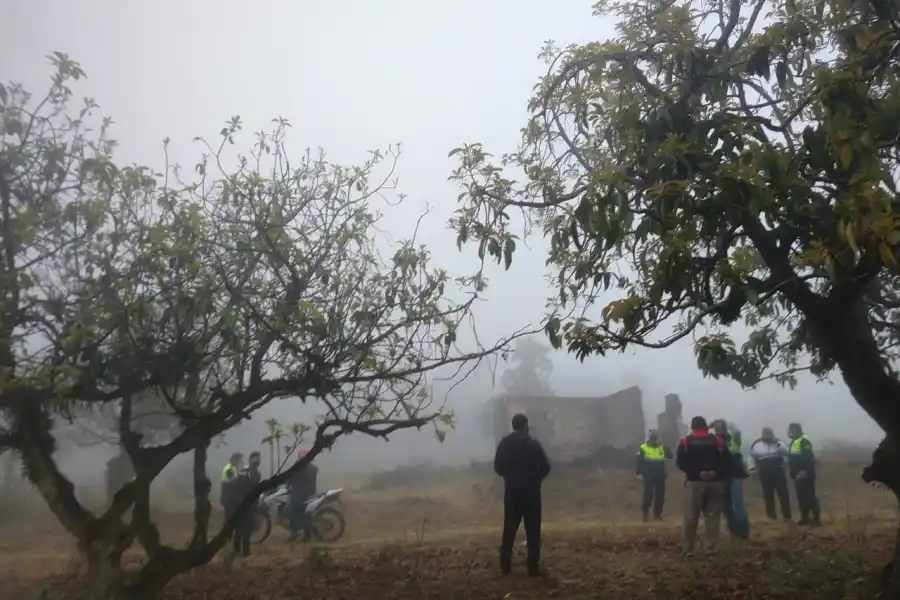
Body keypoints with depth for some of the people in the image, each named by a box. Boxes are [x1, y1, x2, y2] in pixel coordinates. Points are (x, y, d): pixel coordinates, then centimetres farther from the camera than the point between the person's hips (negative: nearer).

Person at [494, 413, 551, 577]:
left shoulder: (504, 444, 1)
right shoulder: (533, 443, -9)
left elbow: (497, 467, 5)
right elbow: (545, 467, -8)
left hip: (511, 492, 3)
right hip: (530, 491, -3)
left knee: (509, 530, 10)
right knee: (533, 531, 4)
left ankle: (505, 567, 12)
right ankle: (533, 568, 5)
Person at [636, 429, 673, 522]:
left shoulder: (662, 447, 7)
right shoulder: (643, 448, -2)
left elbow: (670, 456, -8)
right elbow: (639, 461, -3)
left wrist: (664, 447, -19)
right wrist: (639, 473, -11)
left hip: (660, 476, 3)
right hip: (648, 476, -3)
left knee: (660, 495, 5)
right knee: (648, 494, -7)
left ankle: (657, 514, 16)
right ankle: (645, 512, 10)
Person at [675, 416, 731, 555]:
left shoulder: (685, 441, 5)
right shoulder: (718, 441, 8)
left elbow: (680, 462, -8)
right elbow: (727, 461, -3)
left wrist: (697, 473, -13)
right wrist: (715, 472, -12)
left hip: (694, 482, -1)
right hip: (715, 482, 1)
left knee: (691, 516, 3)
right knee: (713, 516, 8)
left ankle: (687, 547, 7)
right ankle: (711, 548, 9)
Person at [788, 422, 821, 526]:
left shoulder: (804, 442, -15)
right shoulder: (794, 442, 15)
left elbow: (809, 459, -23)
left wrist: (805, 472, -24)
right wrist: (793, 473, 16)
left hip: (806, 475, -10)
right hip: (798, 476, 10)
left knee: (810, 497, -6)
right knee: (801, 497, 14)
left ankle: (817, 519, 0)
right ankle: (805, 517, 22)